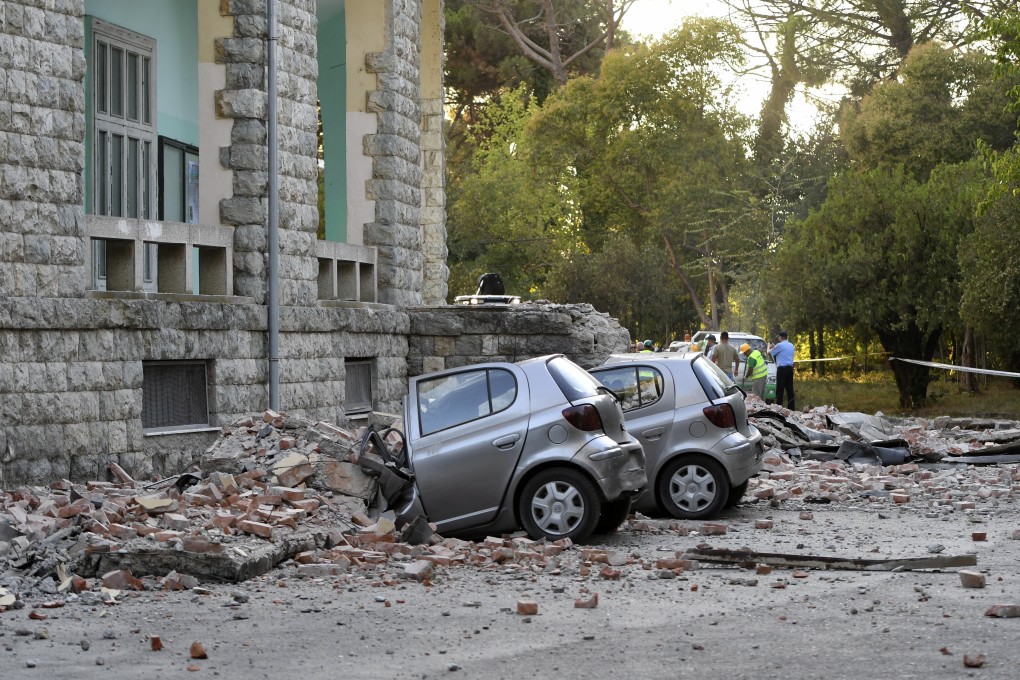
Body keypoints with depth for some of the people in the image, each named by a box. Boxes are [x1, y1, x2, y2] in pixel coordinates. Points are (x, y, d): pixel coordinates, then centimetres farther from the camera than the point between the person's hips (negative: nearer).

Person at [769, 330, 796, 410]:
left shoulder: (779, 345, -9)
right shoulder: (791, 345, 13)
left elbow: (769, 352, 3)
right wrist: (774, 347, 32)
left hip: (782, 368, -7)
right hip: (790, 368, 7)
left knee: (780, 389, -5)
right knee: (790, 388, 9)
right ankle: (791, 407, 9)